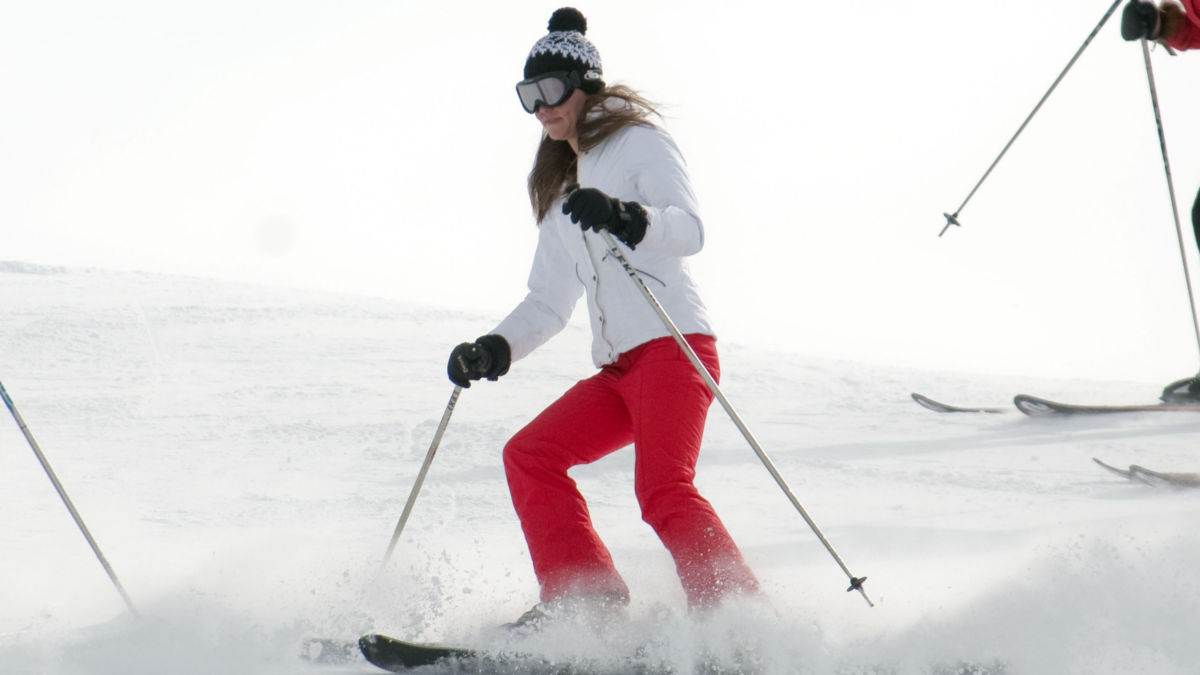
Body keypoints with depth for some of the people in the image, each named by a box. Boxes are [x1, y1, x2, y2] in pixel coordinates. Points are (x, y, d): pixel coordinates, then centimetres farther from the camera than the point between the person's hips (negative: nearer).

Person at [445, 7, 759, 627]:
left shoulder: (639, 141, 3)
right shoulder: (562, 190, 26)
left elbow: (689, 229, -14)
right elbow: (549, 303, 27)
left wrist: (626, 218, -33)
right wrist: (495, 350, 9)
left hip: (673, 344, -8)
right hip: (617, 370, 9)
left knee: (662, 490, -26)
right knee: (528, 455, -4)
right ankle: (585, 599, -9)